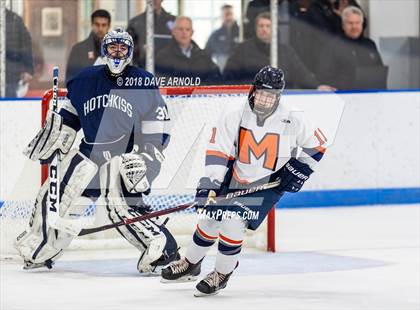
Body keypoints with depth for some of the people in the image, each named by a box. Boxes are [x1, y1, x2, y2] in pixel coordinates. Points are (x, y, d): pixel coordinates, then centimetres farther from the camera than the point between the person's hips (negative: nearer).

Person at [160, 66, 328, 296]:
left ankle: (222, 273, 3)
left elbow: (317, 145, -3)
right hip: (233, 179, 3)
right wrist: (209, 185, -26)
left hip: (267, 185, -3)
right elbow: (217, 152, -18)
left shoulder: (293, 122, -19)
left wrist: (299, 171, -7)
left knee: (232, 221, -20)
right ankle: (190, 264, 38)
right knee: (209, 220, 8)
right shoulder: (234, 117, -16)